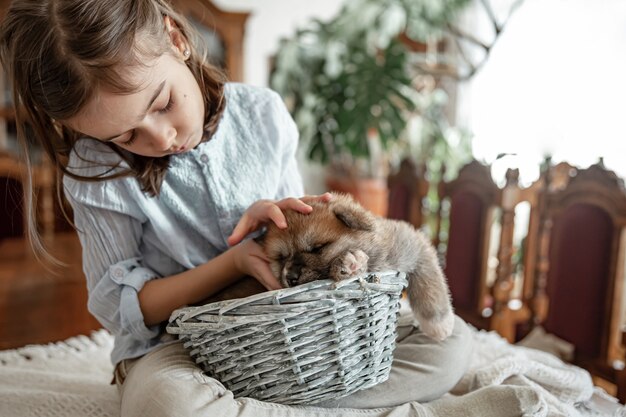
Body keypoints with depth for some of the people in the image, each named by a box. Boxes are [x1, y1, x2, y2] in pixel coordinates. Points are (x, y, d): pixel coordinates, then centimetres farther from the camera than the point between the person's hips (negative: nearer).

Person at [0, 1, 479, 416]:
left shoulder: (263, 115, -6)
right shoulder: (96, 171, -11)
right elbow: (120, 307, -9)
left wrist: (270, 217, -19)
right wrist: (234, 263, -23)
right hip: (176, 342, -2)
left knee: (449, 342, -10)